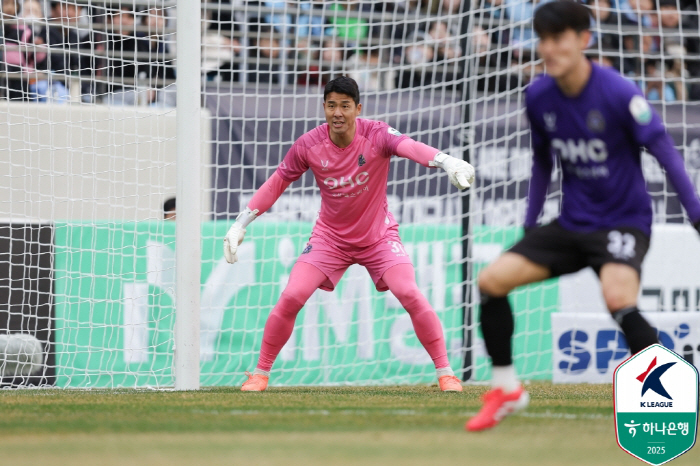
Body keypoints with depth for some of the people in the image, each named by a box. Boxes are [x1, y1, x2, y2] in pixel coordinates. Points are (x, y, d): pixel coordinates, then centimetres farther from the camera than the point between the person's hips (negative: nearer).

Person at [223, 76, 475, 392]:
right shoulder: (309, 145, -14)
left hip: (379, 235, -1)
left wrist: (447, 162, -63)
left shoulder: (376, 135, -22)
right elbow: (276, 183, -1)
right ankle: (260, 373, 4)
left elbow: (409, 147, -43)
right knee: (291, 297, -13)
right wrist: (239, 225, -3)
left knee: (410, 294, -19)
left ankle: (445, 372, -5)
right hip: (329, 236, 1)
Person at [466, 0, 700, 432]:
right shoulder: (538, 97, 0)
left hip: (623, 221, -6)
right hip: (571, 224, 6)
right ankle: (506, 389, 12)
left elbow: (665, 151, -14)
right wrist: (530, 225, 18)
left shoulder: (618, 93, -17)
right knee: (492, 280, -5)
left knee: (619, 299, -33)